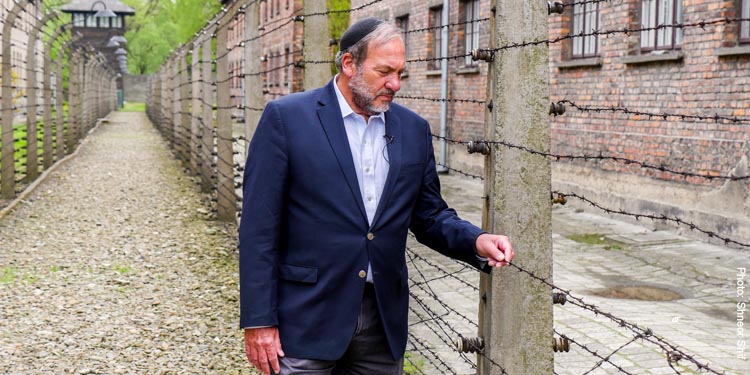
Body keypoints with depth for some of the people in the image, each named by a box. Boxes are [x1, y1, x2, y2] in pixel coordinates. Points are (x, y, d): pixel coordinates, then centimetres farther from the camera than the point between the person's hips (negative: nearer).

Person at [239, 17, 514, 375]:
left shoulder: (413, 129, 8)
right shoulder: (285, 117, -6)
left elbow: (429, 215, 13)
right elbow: (259, 225, -8)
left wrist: (476, 241, -8)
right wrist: (258, 320, -11)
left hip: (385, 318, 4)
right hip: (308, 318, -4)